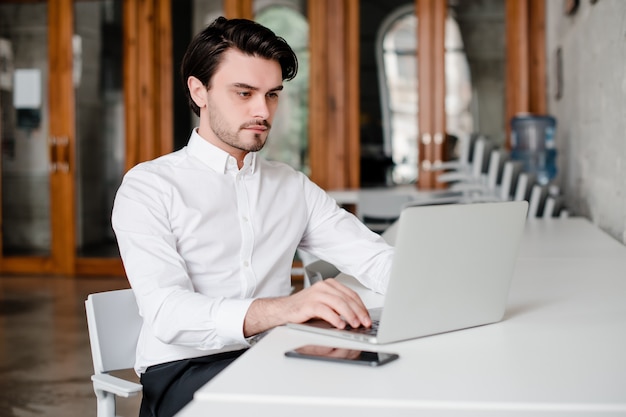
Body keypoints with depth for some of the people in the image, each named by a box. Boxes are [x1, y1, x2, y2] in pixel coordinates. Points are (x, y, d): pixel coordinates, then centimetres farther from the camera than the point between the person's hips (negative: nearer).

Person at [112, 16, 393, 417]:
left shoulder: (293, 186, 18)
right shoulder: (150, 186, -1)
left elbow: (379, 259, 9)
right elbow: (167, 311, -17)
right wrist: (281, 308, -36)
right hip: (185, 370, -6)